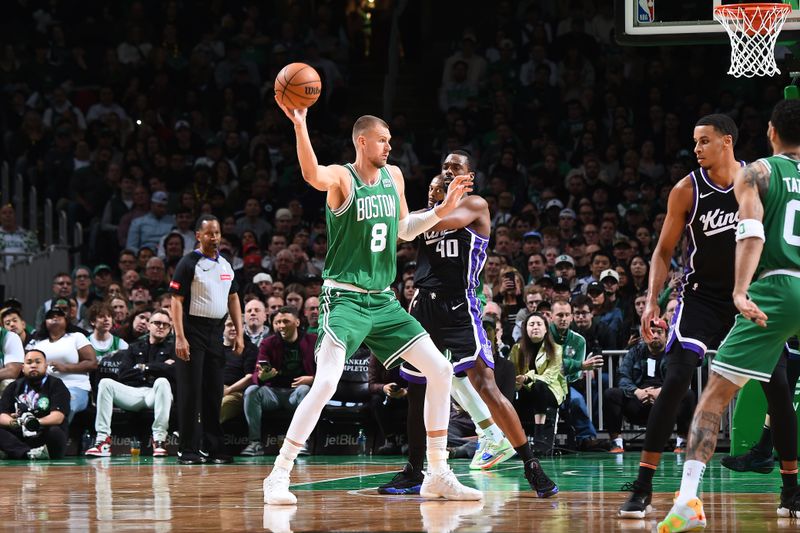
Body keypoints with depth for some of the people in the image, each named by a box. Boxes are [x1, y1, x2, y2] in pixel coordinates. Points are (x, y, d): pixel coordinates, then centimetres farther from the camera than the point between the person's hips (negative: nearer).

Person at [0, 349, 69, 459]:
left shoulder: (56, 385, 6)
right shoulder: (14, 387, 16)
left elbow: (58, 417, -9)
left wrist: (37, 422, -30)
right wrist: (13, 422, -21)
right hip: (19, 440, 3)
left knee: (55, 432, -34)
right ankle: (28, 453, -41)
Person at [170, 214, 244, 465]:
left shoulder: (226, 265, 14)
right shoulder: (189, 263, -6)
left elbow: (233, 299, 19)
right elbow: (176, 300, -11)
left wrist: (239, 334, 10)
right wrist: (180, 337, -18)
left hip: (216, 332, 6)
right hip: (193, 331, -6)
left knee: (214, 392, 8)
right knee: (191, 392, -5)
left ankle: (213, 447, 13)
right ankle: (188, 450, -4)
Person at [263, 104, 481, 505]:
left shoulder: (393, 177, 9)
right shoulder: (341, 178, -11)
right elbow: (312, 176, -36)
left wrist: (442, 210, 7)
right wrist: (299, 126, -49)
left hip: (383, 300, 7)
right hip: (344, 299, -7)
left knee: (440, 371, 3)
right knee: (325, 384, -22)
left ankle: (438, 475, 12)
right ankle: (278, 476, -12)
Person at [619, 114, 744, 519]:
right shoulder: (687, 190, -8)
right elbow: (664, 250, -1)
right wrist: (652, 301, -13)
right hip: (702, 295, -2)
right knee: (675, 380, -17)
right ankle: (642, 488, -15)